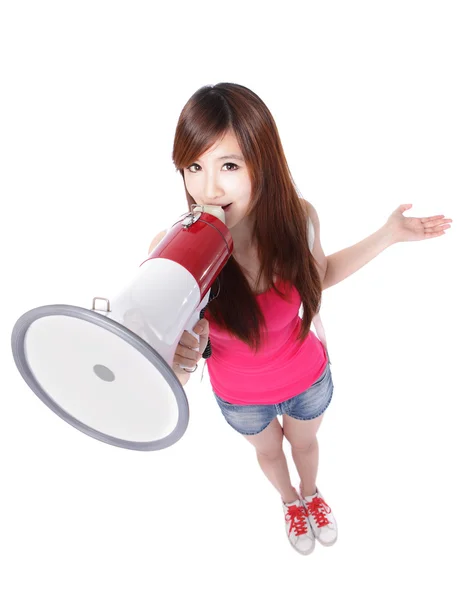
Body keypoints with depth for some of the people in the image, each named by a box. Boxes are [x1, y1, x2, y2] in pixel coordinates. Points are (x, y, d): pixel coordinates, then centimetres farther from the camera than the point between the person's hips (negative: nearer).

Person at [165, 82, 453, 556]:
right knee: (268, 451, 32)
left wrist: (389, 234, -8)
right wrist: (181, 358, -54)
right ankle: (289, 501, 69)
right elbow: (174, 382, -30)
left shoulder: (296, 217, -29)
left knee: (304, 442, 33)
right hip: (239, 396, -1)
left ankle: (312, 494, 70)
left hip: (307, 376, 1)